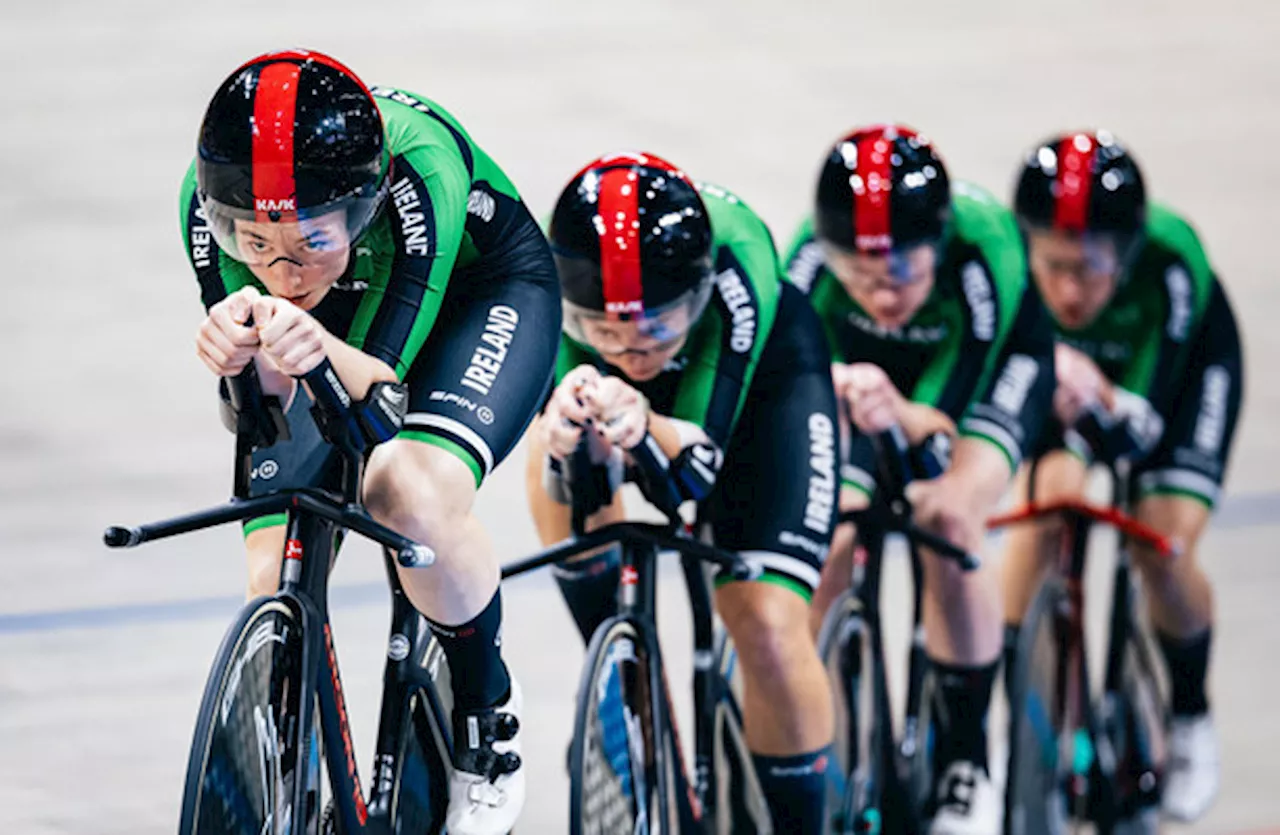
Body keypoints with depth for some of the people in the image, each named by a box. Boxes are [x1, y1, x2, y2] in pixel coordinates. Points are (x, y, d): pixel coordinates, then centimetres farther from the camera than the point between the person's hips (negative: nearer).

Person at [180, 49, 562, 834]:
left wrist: (321, 351, -60)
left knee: (415, 492, -33)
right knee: (275, 582, -12)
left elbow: (386, 394, -37)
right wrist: (243, 354, -51)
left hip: (478, 291, -4)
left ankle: (490, 727, -8)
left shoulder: (419, 172, -41)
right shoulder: (210, 201, -32)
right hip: (337, 323, 4)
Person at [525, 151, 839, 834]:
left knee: (768, 626, -17)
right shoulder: (563, 284, -35)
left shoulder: (736, 266, -41)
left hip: (760, 379, -3)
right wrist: (562, 448, -59)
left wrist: (644, 426, -63)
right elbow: (556, 486, -36)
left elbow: (700, 463, -41)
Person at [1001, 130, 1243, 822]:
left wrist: (1097, 403, -61)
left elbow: (1142, 425, -39)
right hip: (1047, 353, 2)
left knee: (1164, 547, -17)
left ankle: (1189, 719, 12)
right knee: (1049, 498, -24)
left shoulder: (1171, 264, -41)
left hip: (1181, 361, -2)